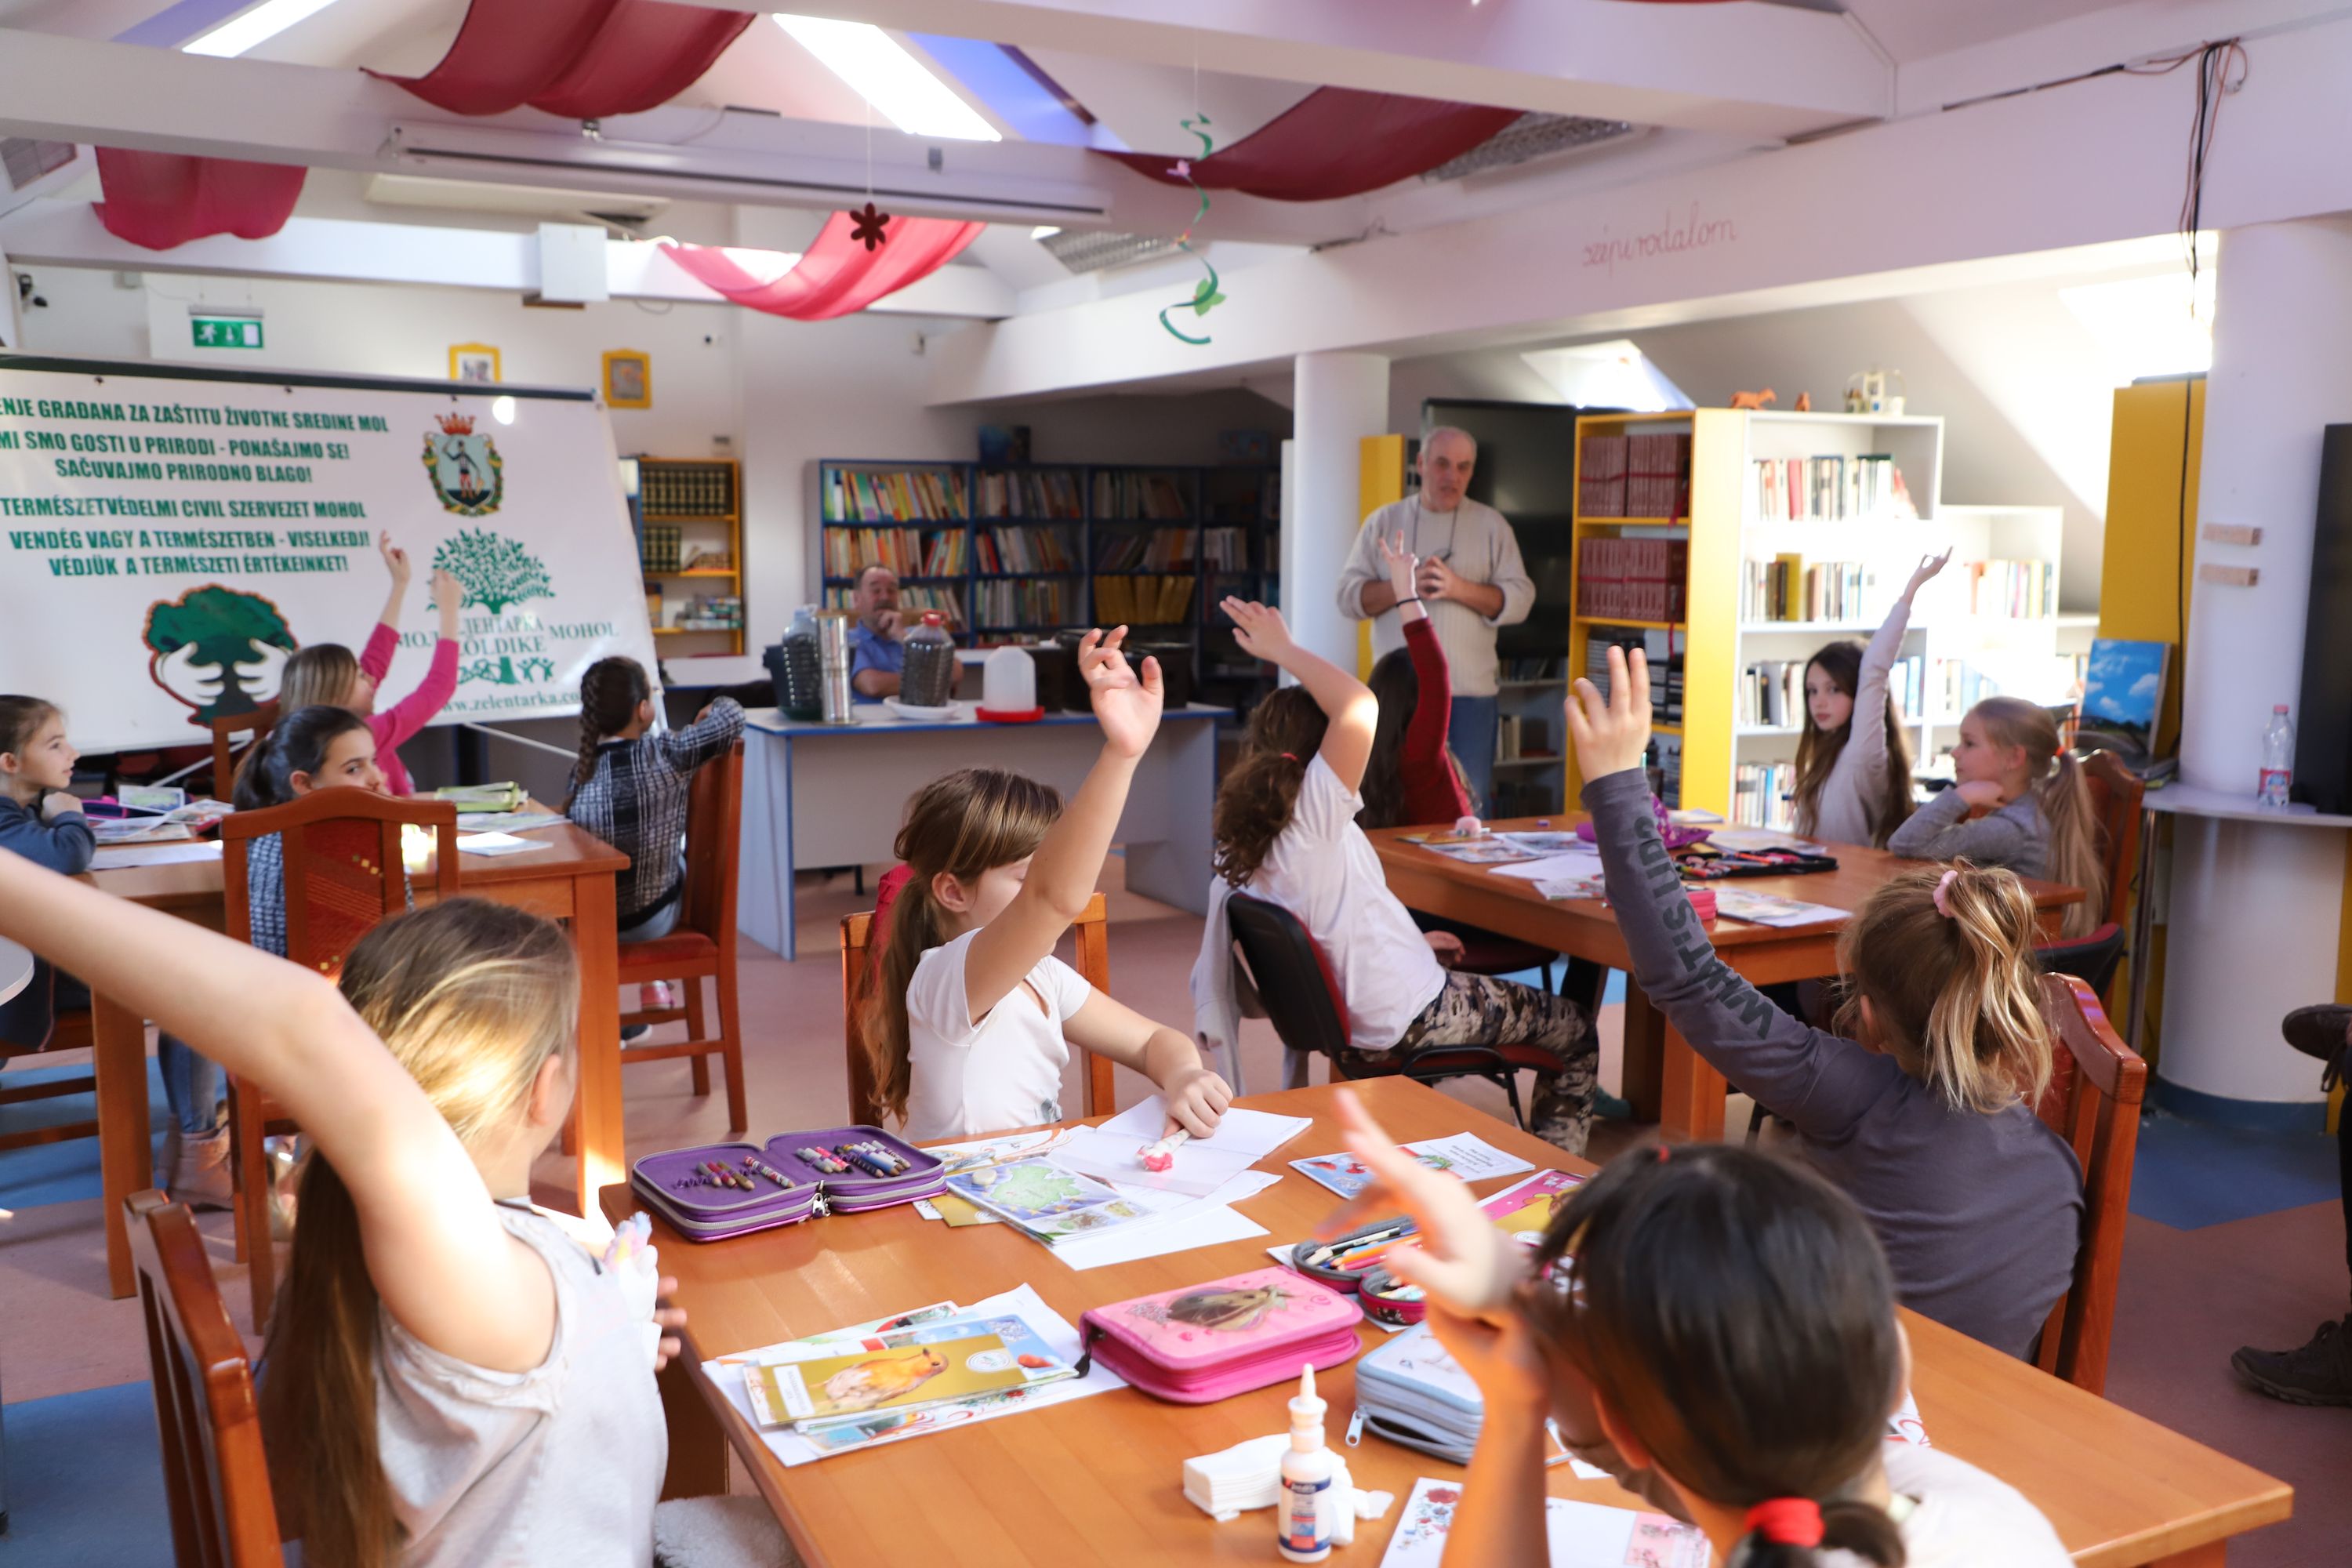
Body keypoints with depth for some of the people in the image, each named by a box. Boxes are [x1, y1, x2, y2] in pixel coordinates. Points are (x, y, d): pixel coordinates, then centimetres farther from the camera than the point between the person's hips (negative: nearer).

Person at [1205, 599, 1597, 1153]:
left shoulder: (1243, 842, 0)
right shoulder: (1311, 820, -25)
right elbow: (1359, 707, -39)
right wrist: (1284, 650, -26)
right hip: (1413, 1020, -9)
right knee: (1575, 1031, 11)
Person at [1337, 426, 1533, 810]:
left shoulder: (1491, 525, 8)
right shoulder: (1383, 522, 9)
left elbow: (1519, 599, 1)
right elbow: (1349, 596, 3)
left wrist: (1459, 588, -14)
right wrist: (1402, 588, -14)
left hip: (1470, 690, 0)